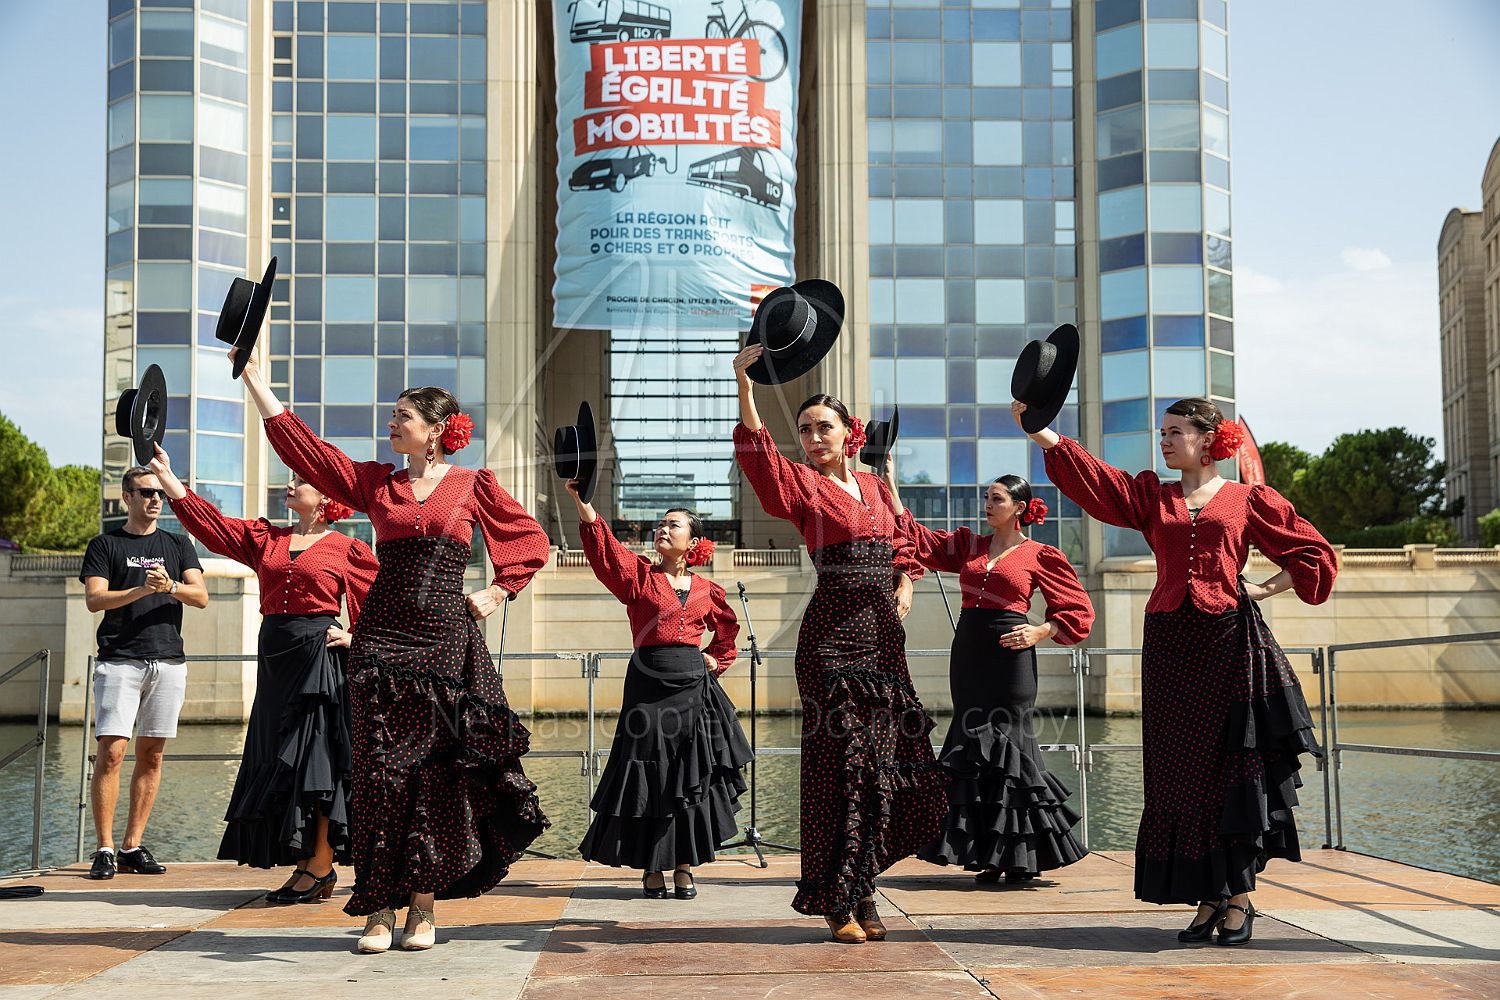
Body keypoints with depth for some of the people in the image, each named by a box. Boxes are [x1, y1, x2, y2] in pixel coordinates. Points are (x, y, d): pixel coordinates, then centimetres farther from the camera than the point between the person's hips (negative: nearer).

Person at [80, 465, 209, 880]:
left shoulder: (177, 544, 16)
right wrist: (141, 590, -18)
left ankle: (132, 846, 10)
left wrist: (170, 586, -15)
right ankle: (104, 849, -7)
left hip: (168, 662, 3)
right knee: (111, 752, -11)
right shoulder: (106, 545, 9)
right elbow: (94, 599, -4)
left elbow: (201, 597, 5)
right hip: (119, 660, -3)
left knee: (151, 755, 4)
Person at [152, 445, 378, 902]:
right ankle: (310, 866, 11)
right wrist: (166, 475, -1)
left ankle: (321, 865, -3)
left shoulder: (348, 550, 1)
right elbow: (211, 524, 6)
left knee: (314, 754, -8)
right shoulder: (264, 538, 13)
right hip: (275, 658, 6)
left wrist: (353, 637, -7)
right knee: (277, 757, 5)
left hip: (318, 656, -6)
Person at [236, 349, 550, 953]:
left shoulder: (472, 486, 5)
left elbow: (531, 540, 13)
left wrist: (498, 593, 3)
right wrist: (250, 371, 6)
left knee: (438, 772, 0)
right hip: (382, 642, 2)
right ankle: (380, 907, 3)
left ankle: (423, 905, 10)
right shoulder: (373, 481, 10)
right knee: (381, 769, -3)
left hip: (447, 642, -1)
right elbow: (293, 436, 8)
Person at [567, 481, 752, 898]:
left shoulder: (706, 590, 10)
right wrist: (582, 500, -29)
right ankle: (651, 869, 10)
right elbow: (604, 547, -15)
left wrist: (716, 658, 11)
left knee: (692, 779, 2)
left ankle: (684, 867, 12)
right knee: (647, 778, 0)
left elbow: (728, 626, 28)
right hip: (648, 684, -2)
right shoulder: (639, 574, 3)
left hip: (693, 687, 2)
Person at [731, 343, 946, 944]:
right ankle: (837, 901, 0)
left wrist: (903, 586, 7)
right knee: (843, 760, -7)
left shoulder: (874, 487, 16)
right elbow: (757, 452, -19)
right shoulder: (802, 486, -1)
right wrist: (744, 382, -29)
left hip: (883, 635, 6)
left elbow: (900, 545, 27)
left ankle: (859, 885, 19)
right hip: (833, 637, -5)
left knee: (886, 759, 6)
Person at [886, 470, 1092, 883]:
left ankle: (1022, 857, 6)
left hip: (1009, 655, -5)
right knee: (974, 745, 3)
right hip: (968, 652, 5)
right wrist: (891, 487, 3)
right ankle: (991, 854, 10)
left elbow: (1078, 609, 5)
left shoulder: (1038, 555, 2)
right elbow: (917, 540, 9)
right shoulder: (968, 545, 14)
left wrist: (1040, 632, -9)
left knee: (1007, 744, -4)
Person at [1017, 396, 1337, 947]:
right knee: (1179, 772, 1)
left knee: (1232, 767, -3)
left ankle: (1240, 896, 5)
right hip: (1169, 644, 3)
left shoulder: (1248, 499, 7)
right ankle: (1209, 898, 9)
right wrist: (1036, 428, -14)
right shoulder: (1152, 495, 13)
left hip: (1230, 642, -3)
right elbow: (1091, 474, -2)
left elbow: (1315, 552, 12)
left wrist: (1264, 588, 1)